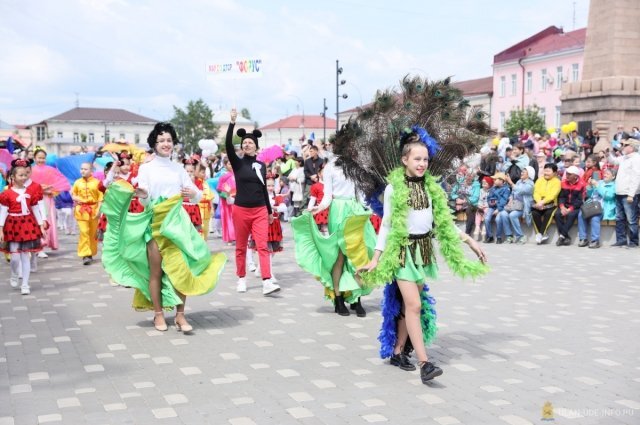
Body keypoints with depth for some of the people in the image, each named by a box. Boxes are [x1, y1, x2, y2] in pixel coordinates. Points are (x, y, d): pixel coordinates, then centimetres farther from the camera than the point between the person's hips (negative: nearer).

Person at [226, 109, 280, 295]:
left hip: (260, 210, 1)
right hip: (241, 210, -1)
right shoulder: (237, 163, 0)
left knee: (262, 246, -8)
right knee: (241, 247, 8)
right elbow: (228, 145, -17)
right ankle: (241, 279, 21)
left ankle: (267, 282, -15)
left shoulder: (261, 165, 8)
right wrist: (232, 122, -25)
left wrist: (270, 211, 18)